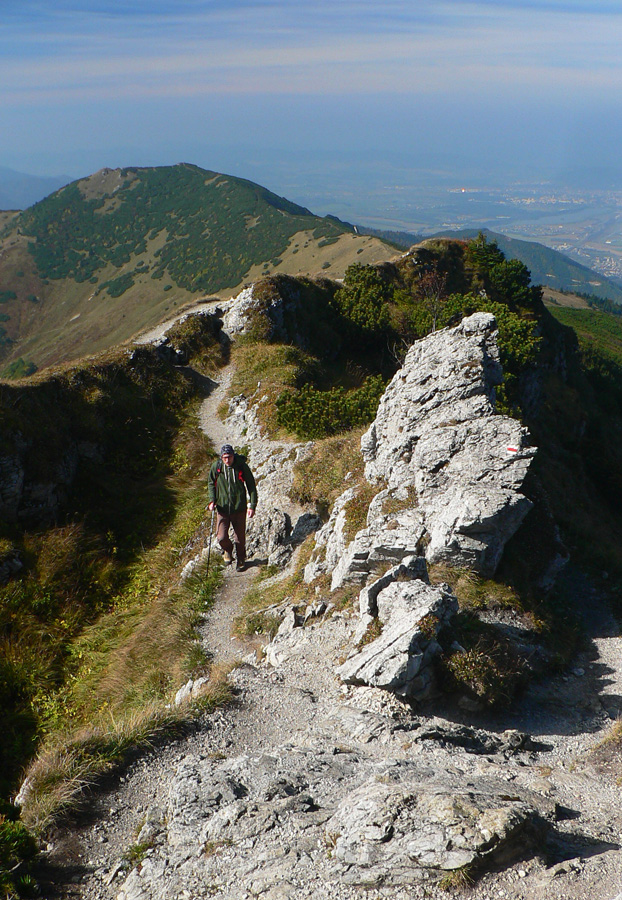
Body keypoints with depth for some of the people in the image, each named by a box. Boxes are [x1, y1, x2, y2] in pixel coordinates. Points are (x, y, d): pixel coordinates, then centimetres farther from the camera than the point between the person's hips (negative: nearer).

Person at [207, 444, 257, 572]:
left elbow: (251, 486, 0)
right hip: (222, 508, 1)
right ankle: (227, 550, 28)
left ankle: (241, 561, 33)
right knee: (221, 537, -7)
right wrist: (212, 500, 0)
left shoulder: (241, 466, -10)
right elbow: (211, 483, 12)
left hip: (239, 508, -1)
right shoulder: (216, 467, -5)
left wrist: (252, 505, -4)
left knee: (240, 538, 9)